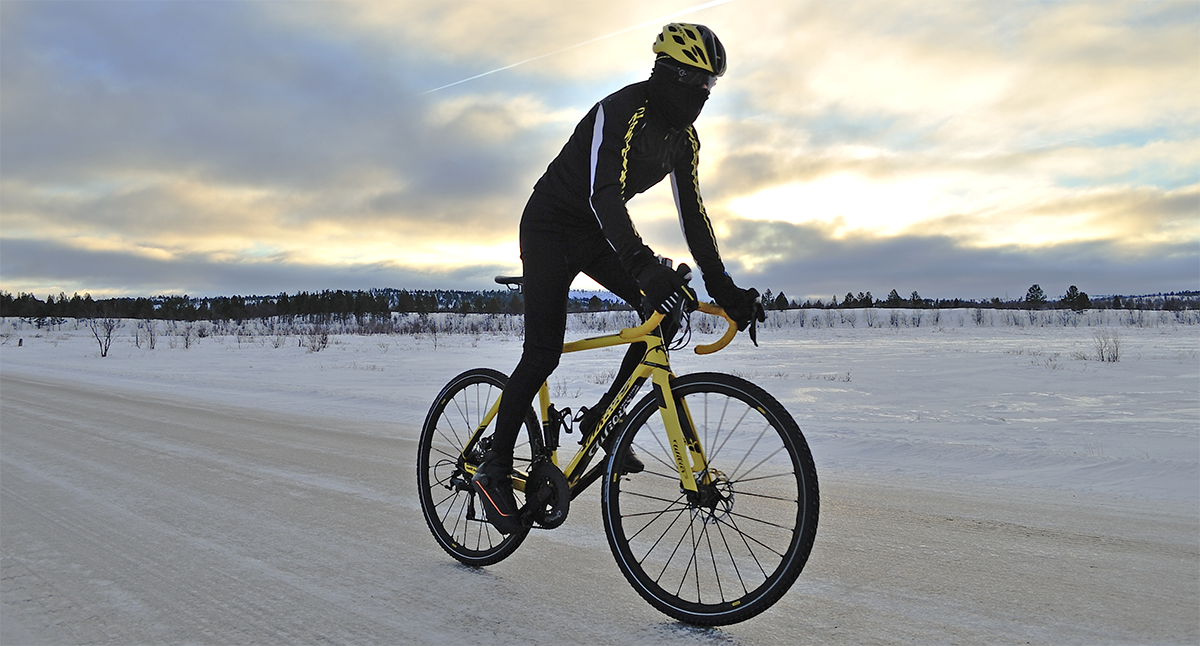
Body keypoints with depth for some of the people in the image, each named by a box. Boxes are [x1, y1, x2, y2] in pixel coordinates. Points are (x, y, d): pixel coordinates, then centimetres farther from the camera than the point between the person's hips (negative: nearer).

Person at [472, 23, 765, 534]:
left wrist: (722, 287, -7)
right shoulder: (621, 111, -25)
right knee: (544, 351, -13)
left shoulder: (683, 138, 1)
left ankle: (602, 420, 1)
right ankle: (494, 470, 0)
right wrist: (643, 265, -53)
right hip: (550, 227, -7)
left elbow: (692, 213, 1)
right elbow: (603, 193, -39)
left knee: (664, 310, -11)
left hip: (596, 235, 8)